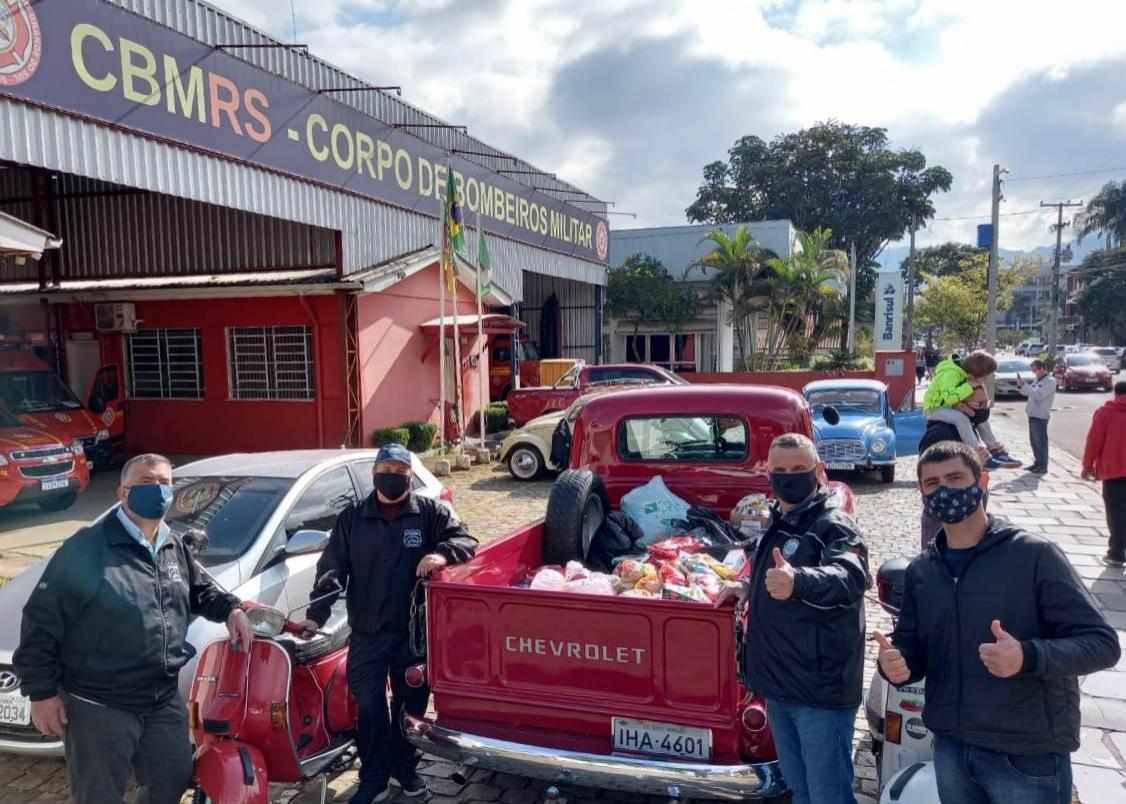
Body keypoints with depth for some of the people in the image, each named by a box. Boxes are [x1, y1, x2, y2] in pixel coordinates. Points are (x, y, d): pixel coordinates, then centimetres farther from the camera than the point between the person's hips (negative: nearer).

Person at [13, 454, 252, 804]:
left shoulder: (176, 547, 7)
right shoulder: (87, 547, -15)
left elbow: (199, 590, 23)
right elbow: (41, 620, -13)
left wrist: (230, 608, 3)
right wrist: (42, 691, -14)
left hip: (164, 701, 7)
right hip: (98, 707, -6)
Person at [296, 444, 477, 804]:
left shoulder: (430, 512, -1)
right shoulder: (351, 518, 2)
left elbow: (466, 540, -7)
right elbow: (331, 568, 2)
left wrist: (443, 553, -29)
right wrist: (316, 615, -7)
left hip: (415, 632, 0)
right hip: (367, 633, 0)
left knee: (411, 705, 15)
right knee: (369, 707, 3)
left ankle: (405, 767, 35)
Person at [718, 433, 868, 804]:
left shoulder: (834, 525, -17)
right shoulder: (777, 523, 10)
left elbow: (850, 577, -38)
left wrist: (797, 581, -57)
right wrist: (750, 585, 10)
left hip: (821, 689, -8)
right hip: (779, 686, 8)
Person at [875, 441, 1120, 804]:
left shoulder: (1034, 555, -11)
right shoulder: (920, 570, 4)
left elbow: (1102, 642, -12)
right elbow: (910, 643, 10)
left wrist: (1029, 657, -29)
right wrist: (896, 661, -12)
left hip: (1028, 755, -4)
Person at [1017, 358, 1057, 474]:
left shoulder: (1050, 381, -12)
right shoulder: (1037, 380, 15)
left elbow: (1039, 395, -23)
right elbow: (1026, 393, 19)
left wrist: (1024, 385, -24)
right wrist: (1020, 385, 0)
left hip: (1040, 416, -8)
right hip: (1032, 415, 8)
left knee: (1040, 441, -4)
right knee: (1034, 441, 14)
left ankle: (1043, 466, 0)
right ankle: (1037, 463, 23)